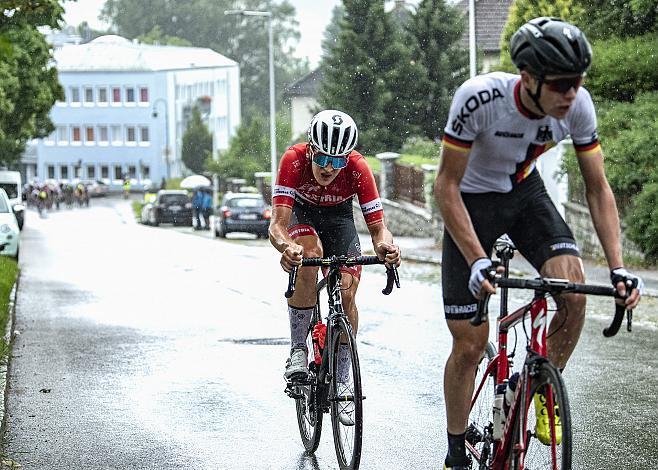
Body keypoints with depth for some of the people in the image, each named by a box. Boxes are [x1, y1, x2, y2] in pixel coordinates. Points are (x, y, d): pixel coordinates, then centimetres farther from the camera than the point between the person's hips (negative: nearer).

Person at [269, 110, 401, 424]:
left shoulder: (358, 168, -31)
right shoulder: (294, 160, -35)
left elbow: (377, 225, -29)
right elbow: (277, 224, -41)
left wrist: (385, 245, -53)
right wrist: (286, 247, -64)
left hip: (338, 216, 2)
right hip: (300, 213, -2)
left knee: (347, 292, -16)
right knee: (310, 253, -36)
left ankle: (341, 381, 2)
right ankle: (298, 349, -23)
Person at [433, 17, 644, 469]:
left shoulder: (578, 105, -22)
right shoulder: (479, 98, -34)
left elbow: (598, 188, -12)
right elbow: (446, 186, -26)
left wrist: (619, 267, -22)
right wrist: (477, 261, -35)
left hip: (526, 194, 3)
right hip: (472, 201, -3)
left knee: (574, 291, -24)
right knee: (470, 344, -5)